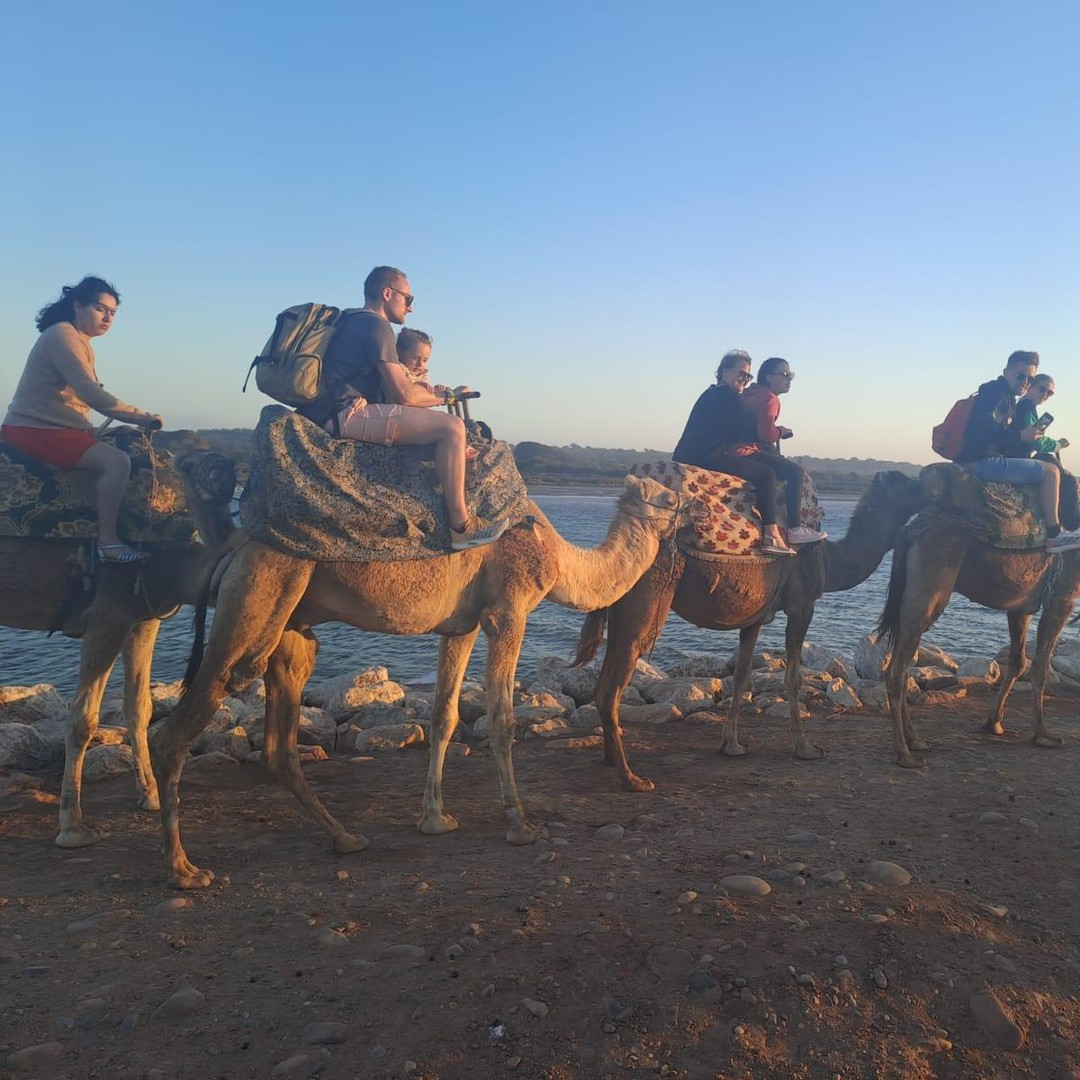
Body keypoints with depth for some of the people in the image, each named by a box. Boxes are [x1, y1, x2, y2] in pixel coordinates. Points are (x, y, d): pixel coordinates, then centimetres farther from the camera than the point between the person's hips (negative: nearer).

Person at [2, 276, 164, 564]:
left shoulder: (80, 342, 19)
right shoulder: (62, 335, -12)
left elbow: (84, 396, 13)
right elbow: (92, 395, -23)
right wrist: (142, 417, -22)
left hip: (53, 426, 10)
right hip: (34, 430, -10)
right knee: (117, 461, -22)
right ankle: (108, 542, -21)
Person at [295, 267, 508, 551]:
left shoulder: (352, 323, 26)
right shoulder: (375, 325, -6)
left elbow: (388, 385, 30)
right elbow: (403, 394, -11)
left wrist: (420, 389, 14)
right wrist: (447, 396, 5)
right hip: (347, 413, -11)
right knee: (452, 427, -19)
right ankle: (461, 527, -19)